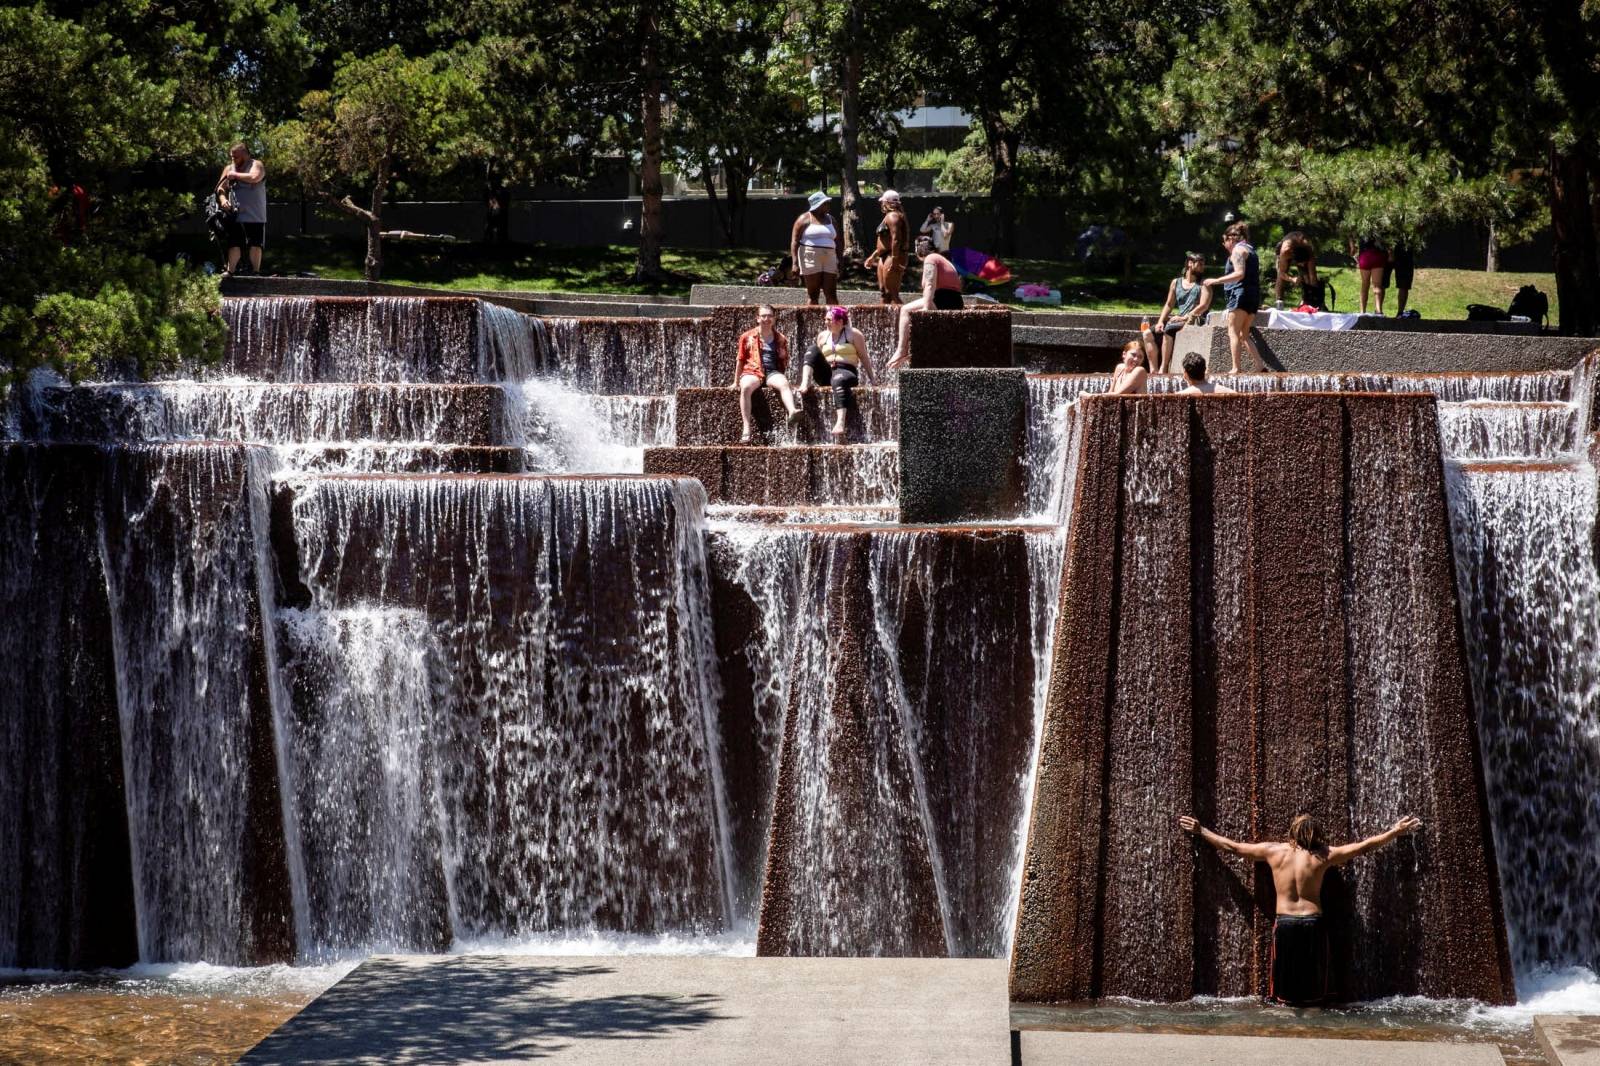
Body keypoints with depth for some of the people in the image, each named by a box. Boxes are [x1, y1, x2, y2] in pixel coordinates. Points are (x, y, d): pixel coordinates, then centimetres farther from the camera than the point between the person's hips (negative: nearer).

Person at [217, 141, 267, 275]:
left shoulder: (256, 165, -1)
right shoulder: (229, 168, 13)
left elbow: (254, 177, -23)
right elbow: (221, 188, 15)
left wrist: (235, 175, -12)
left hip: (255, 216, -3)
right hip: (235, 215, 3)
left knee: (255, 245, 3)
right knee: (234, 245, -2)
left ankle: (255, 272, 11)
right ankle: (230, 271, -1)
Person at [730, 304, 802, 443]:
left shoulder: (781, 339, 16)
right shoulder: (747, 337, 13)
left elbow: (784, 362, 21)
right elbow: (740, 360, 15)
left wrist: (784, 377, 12)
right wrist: (736, 382, 14)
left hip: (773, 372, 1)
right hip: (752, 371, -1)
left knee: (784, 383, -35)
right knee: (746, 387, -36)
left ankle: (792, 411, -63)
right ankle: (746, 430, -41)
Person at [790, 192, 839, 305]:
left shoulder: (831, 219, 16)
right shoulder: (805, 219, 0)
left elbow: (837, 242, 19)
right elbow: (794, 242, -5)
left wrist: (839, 262, 12)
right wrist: (795, 263, -15)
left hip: (829, 261, 4)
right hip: (811, 261, -4)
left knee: (831, 294, -2)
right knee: (813, 295, -3)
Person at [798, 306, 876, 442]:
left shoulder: (853, 334, 6)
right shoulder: (822, 336, 18)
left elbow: (864, 357, 5)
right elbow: (817, 358, 24)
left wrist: (871, 379, 1)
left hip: (846, 371, -5)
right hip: (826, 373, 5)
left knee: (838, 380, -43)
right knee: (813, 349, -14)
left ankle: (840, 423, -62)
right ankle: (805, 383, -33)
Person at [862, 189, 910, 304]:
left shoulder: (892, 216, -12)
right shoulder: (889, 216, 21)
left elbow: (896, 239, -24)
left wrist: (894, 260, -29)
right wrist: (873, 256, 30)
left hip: (893, 257, -11)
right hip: (885, 257, 11)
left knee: (891, 293, -14)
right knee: (883, 291, 14)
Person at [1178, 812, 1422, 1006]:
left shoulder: (1274, 851, -4)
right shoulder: (1323, 856, -6)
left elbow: (1231, 846, 3)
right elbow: (1363, 846, -2)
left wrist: (1200, 831, 14)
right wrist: (1395, 832, 7)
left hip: (1285, 924, 0)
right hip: (1312, 923, 0)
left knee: (1285, 974, 10)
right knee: (1312, 975, 10)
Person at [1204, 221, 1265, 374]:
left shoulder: (1238, 249, -6)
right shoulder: (1250, 249, 22)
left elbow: (1240, 274, -18)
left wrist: (1216, 281, -16)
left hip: (1241, 293, -9)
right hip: (1254, 296, 9)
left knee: (1233, 331, -6)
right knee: (1244, 334, 11)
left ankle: (1236, 368, -13)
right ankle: (1261, 366, 0)